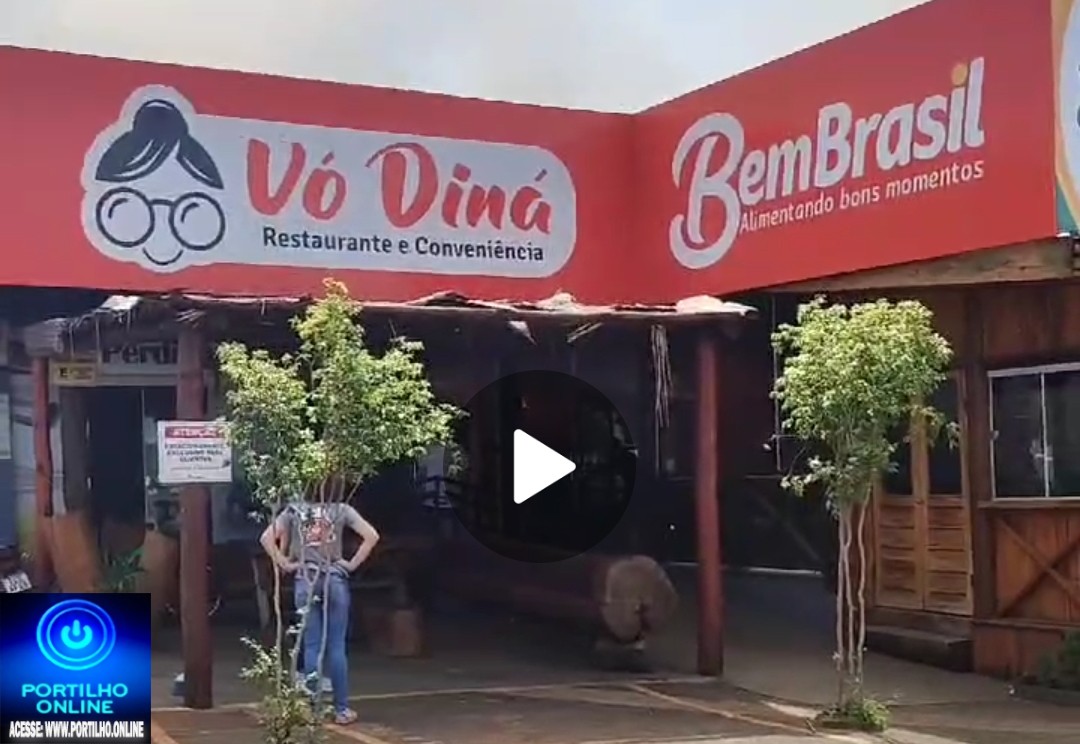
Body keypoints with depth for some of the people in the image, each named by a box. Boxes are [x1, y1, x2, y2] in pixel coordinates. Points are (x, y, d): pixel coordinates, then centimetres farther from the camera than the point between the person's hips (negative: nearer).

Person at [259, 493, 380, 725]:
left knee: (311, 646, 4)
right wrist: (353, 563, 0)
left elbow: (266, 538, -4)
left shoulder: (294, 511, 4)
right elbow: (371, 536, -6)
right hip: (335, 580, -1)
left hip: (305, 582, 1)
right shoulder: (341, 510, 1)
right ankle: (342, 709, 4)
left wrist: (284, 564, 2)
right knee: (336, 646, 2)